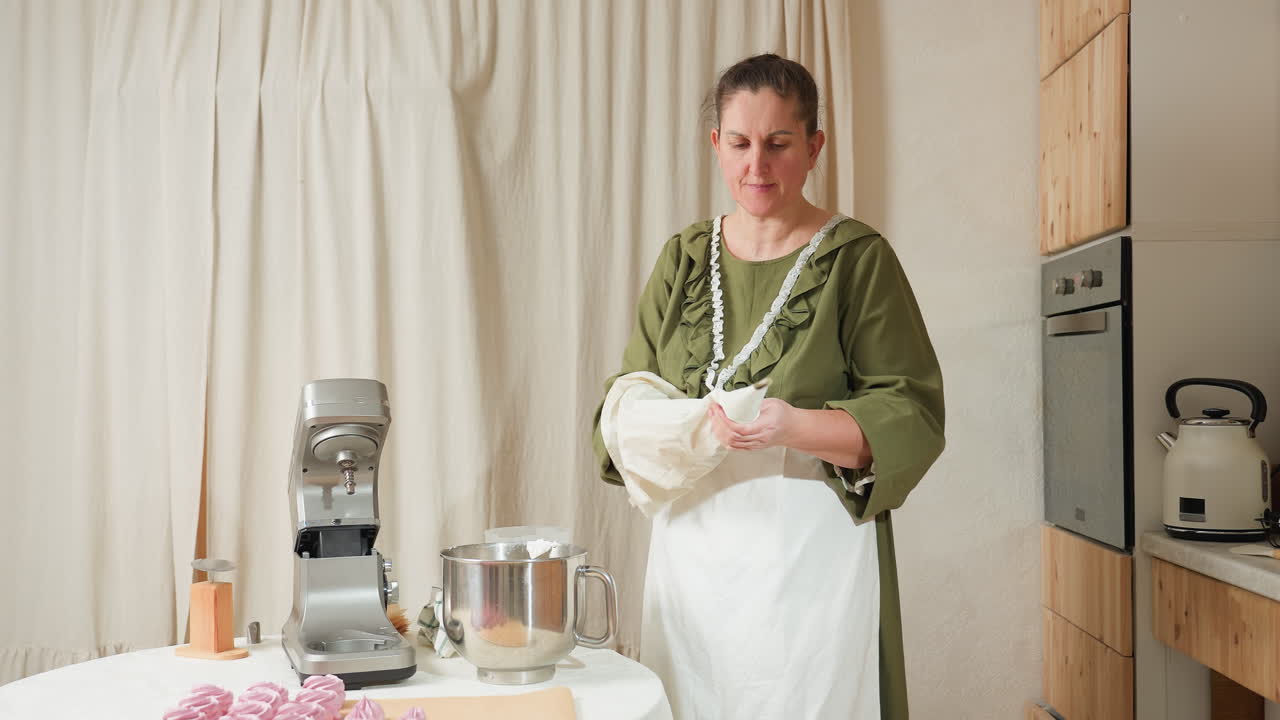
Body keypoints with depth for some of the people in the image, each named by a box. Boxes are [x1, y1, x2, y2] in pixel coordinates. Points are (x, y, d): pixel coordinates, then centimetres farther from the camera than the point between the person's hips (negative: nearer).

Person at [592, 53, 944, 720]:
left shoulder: (857, 259, -3)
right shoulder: (683, 259, 11)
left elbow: (913, 416, -9)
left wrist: (798, 427, -25)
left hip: (810, 553, -4)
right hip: (691, 548, 4)